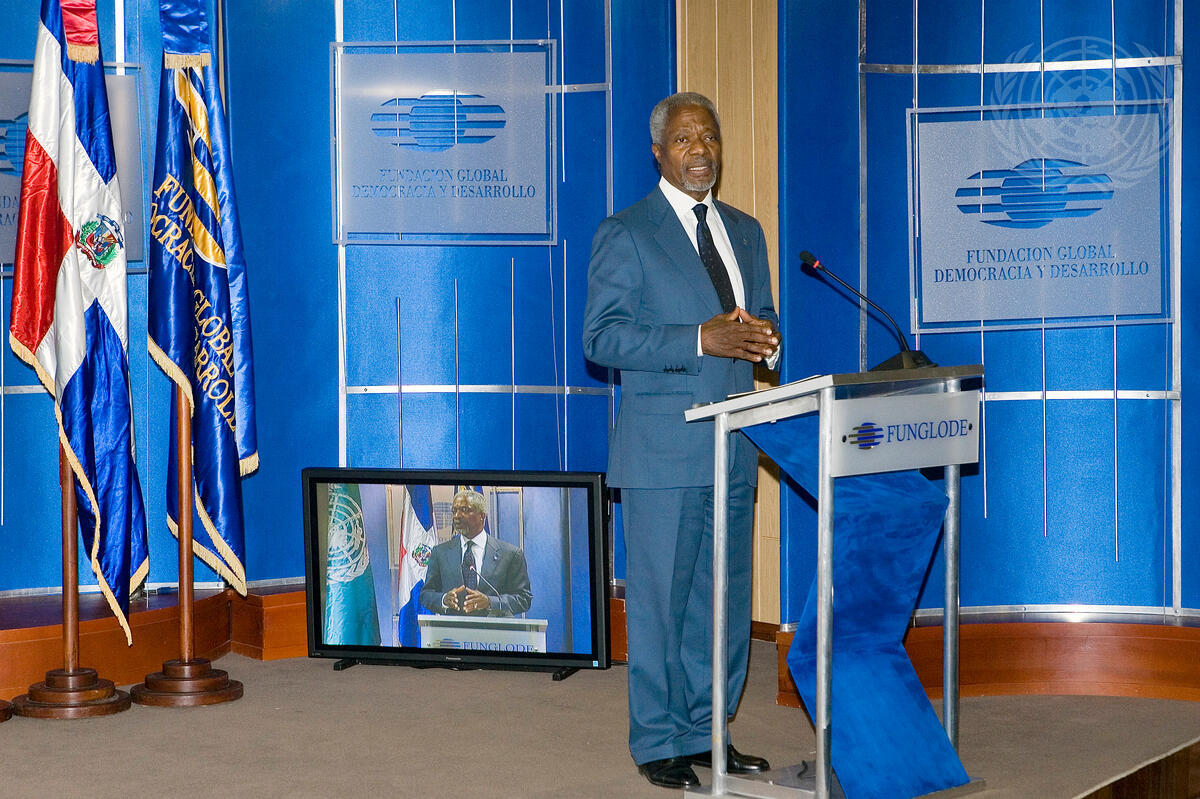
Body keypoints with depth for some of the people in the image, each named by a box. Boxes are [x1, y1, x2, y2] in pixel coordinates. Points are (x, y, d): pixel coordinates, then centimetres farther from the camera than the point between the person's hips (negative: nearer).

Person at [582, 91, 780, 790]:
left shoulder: (745, 231, 16)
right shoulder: (625, 234, -4)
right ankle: (659, 745, 9)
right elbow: (603, 338, -11)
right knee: (660, 596, -1)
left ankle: (706, 733, 22)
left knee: (724, 597, 10)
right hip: (664, 449, -6)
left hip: (733, 446, 6)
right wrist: (700, 340, -21)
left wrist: (765, 338, -3)